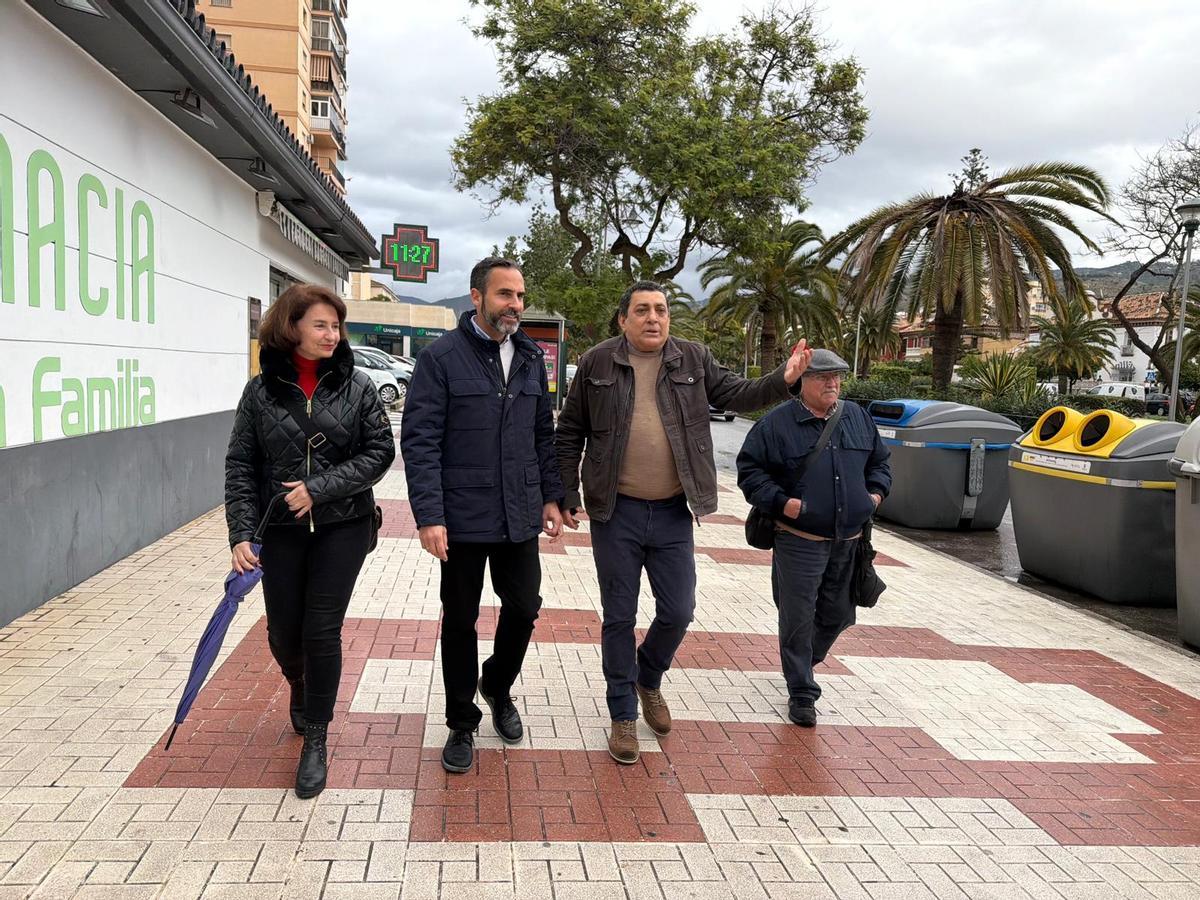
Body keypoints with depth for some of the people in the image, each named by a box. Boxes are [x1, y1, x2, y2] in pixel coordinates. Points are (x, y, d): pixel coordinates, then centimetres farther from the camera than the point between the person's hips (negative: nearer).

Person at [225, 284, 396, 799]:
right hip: (280, 530, 1)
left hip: (341, 528, -1)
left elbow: (380, 451, -6)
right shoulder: (261, 391, -1)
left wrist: (320, 488, -16)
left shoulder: (356, 387, -2)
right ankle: (301, 687, 47)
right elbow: (240, 466, -2)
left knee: (322, 632, -1)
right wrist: (241, 534, -11)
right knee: (283, 634, 10)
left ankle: (315, 741, 16)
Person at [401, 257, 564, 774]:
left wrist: (551, 496, 9)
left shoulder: (530, 358, 8)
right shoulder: (442, 357, -9)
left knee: (524, 607, 12)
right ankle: (462, 724, 26)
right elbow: (419, 440, -12)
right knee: (460, 620, 9)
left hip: (521, 517, 5)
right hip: (462, 518, -4)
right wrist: (428, 515, -18)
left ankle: (497, 686, 40)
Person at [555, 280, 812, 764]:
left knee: (677, 612, 7)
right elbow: (570, 433, 3)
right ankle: (623, 715, 23)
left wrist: (782, 380, -9)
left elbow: (736, 394, 8)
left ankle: (649, 679, 38)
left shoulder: (693, 359, 4)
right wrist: (566, 496, 1)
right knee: (619, 617, 7)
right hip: (615, 512, -2)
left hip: (673, 512, 2)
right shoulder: (597, 362, -1)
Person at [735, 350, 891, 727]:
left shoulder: (859, 419, 10)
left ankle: (803, 661, 41)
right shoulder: (776, 423, -6)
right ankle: (801, 693, 13)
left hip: (849, 541, 5)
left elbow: (880, 462, 22)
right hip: (799, 542, -5)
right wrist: (780, 501, -16)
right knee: (798, 618, -1)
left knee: (838, 614, 15)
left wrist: (876, 492, 5)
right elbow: (749, 470, -5)